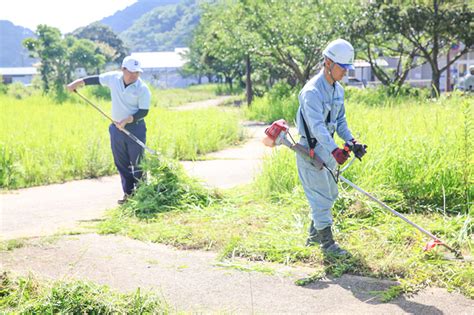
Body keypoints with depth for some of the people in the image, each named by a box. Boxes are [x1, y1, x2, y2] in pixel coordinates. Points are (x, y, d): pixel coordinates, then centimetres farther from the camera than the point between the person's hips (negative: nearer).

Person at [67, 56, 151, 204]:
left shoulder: (143, 89, -15)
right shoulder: (113, 78, -2)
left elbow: (143, 111, -15)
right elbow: (96, 79, 14)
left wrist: (127, 120, -24)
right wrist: (77, 83, 15)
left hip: (135, 128, -5)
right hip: (116, 128, 5)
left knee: (137, 163, -2)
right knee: (121, 163, 9)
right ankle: (128, 192, 19)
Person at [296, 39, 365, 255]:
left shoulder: (338, 90, 7)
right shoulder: (312, 91, -22)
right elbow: (317, 125, -34)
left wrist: (351, 140, -2)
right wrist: (334, 150, -46)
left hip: (328, 150, 9)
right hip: (310, 150, -9)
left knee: (330, 194, 18)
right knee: (320, 196, -4)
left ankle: (313, 236, 33)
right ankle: (327, 242, 7)